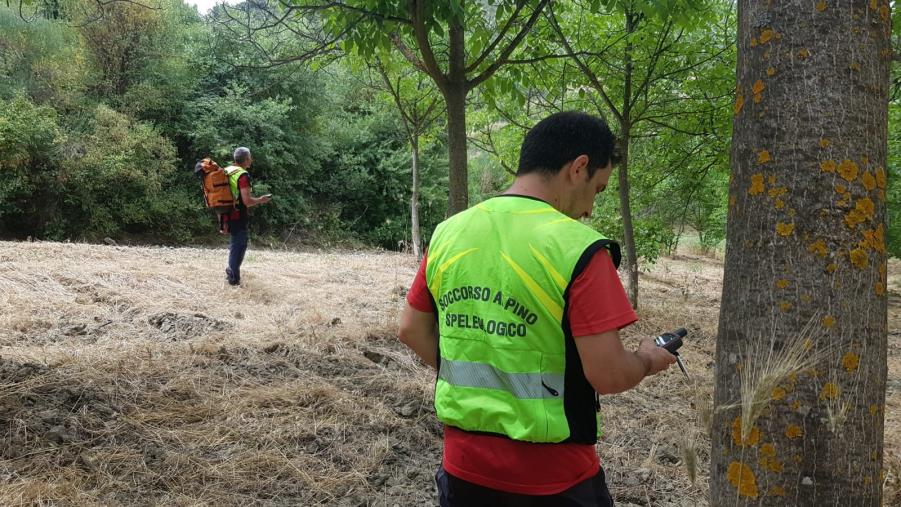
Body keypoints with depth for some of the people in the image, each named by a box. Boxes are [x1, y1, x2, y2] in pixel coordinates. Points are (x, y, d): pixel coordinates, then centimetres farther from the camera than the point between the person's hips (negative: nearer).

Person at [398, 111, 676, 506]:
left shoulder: (447, 233, -1)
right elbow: (607, 375, -18)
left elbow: (412, 330, 8)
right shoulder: (578, 248, -18)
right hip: (549, 475, -4)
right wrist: (647, 360, 2)